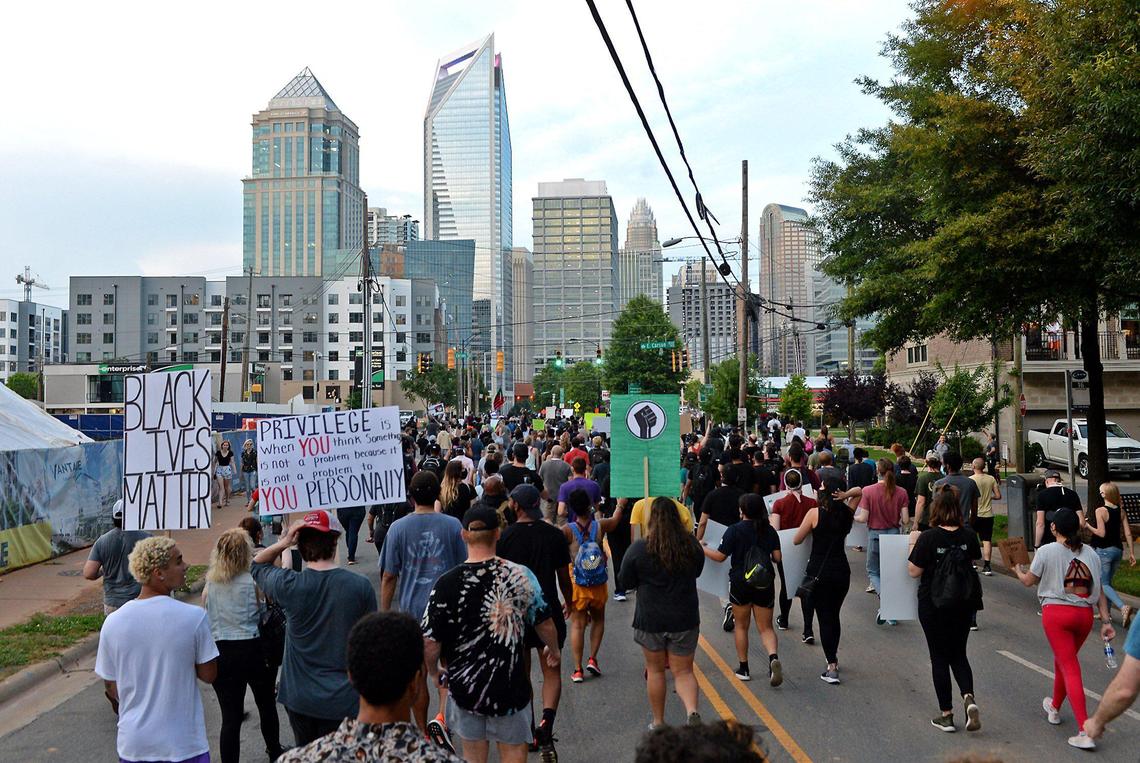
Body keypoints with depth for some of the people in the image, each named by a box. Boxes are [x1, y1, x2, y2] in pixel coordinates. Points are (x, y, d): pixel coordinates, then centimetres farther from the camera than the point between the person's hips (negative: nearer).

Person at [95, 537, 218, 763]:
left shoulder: (112, 622, -7)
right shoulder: (194, 617, -18)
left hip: (132, 744, 3)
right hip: (183, 744, -3)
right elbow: (209, 675, -9)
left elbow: (111, 689, 3)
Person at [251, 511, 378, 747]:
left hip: (299, 698, 1)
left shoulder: (289, 585, -16)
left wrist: (282, 543, -11)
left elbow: (257, 565, 8)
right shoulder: (360, 586, -15)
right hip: (344, 699, -1)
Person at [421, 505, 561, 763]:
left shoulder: (447, 583, -16)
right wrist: (555, 650, 22)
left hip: (465, 686, 0)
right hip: (510, 687, 0)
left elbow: (430, 645, -15)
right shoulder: (521, 575, -11)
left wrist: (435, 673, 7)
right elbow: (545, 625, 0)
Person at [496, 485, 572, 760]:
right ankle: (546, 721, -14)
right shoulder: (554, 535, -5)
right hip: (548, 610, 0)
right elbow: (564, 579, 2)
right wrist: (569, 603, 21)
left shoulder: (505, 537, -6)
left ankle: (529, 732, 22)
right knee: (551, 671, 9)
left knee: (521, 673, 16)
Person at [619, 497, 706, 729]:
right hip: (685, 619, 2)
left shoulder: (639, 548, -14)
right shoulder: (692, 545, -5)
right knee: (683, 671, 11)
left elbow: (625, 582, -3)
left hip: (650, 620, -1)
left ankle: (658, 723, 24)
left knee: (655, 670, 15)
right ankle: (692, 711, -13)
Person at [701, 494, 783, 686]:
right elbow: (777, 558, -1)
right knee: (765, 627, 9)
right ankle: (773, 658, -18)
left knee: (741, 626, 15)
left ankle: (743, 668, 20)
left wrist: (702, 547, 6)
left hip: (740, 583, -2)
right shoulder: (770, 530, 0)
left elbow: (720, 556, -9)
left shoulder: (735, 530, -11)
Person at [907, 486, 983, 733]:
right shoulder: (969, 536, -5)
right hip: (964, 602, 4)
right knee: (958, 654, 17)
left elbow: (914, 571, -12)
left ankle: (946, 714, 13)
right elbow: (976, 564, 9)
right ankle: (969, 698, -7)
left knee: (939, 658, 8)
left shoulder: (928, 537, -17)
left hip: (934, 604, -3)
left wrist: (913, 547, 1)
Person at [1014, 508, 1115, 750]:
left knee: (1069, 668, -5)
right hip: (1085, 614, 5)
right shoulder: (1090, 553, 6)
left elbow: (1029, 581, 7)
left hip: (1056, 613, -5)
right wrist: (1106, 621, 8)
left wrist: (1019, 570, 28)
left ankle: (1085, 732, -12)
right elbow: (1099, 591, 5)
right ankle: (1054, 708, 45)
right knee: (1062, 660, 24)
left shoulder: (1046, 551, -6)